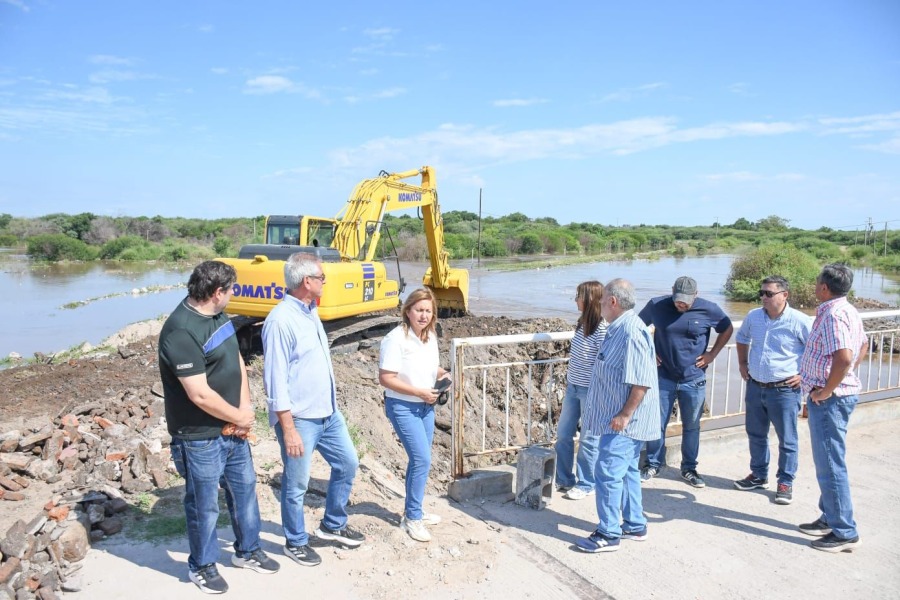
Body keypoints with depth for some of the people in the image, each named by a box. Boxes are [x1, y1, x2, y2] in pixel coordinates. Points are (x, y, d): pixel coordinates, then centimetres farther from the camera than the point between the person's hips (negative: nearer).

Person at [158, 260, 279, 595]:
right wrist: (239, 417, -13)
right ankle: (202, 566, 32)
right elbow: (200, 394, -28)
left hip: (232, 430, 9)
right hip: (200, 438, -9)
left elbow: (237, 362, 8)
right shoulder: (181, 332, -27)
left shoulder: (219, 317, 3)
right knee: (204, 504, 10)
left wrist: (245, 410, -5)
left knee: (244, 487, 21)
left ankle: (247, 551, 41)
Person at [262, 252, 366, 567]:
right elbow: (276, 380, -21)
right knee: (296, 485, 7)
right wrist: (289, 429, -21)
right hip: (299, 420, -9)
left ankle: (333, 525, 37)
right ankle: (296, 542, 29)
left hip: (329, 413, 9)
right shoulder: (281, 320, -20)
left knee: (348, 463, 18)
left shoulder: (310, 312, 9)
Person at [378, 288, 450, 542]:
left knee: (419, 460, 15)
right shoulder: (396, 339, -20)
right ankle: (412, 518, 7)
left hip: (426, 406, 8)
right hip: (403, 407, -8)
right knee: (422, 459, -10)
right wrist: (419, 392, -22)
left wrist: (442, 373, -3)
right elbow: (386, 378, -21)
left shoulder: (430, 336, 3)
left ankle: (413, 512, 32)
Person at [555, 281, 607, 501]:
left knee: (588, 439, 6)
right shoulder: (582, 323, 6)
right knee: (563, 434, 15)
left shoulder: (602, 329, -19)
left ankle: (585, 485, 22)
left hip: (590, 390, -8)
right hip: (573, 386, 8)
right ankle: (564, 479, 30)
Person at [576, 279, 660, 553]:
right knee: (627, 471, 18)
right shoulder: (618, 329, 10)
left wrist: (625, 415, -22)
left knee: (608, 472, -6)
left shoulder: (632, 332, -21)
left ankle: (608, 535, 5)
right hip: (619, 419, 10)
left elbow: (642, 381, -25)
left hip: (624, 422, -10)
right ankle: (635, 525, 30)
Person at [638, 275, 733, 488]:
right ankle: (653, 464, 22)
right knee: (657, 423, 5)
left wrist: (712, 354, 2)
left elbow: (727, 329, 9)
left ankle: (689, 468, 26)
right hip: (663, 377, 0)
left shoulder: (709, 309, -8)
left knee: (691, 426, 11)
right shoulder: (656, 305, -7)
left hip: (694, 380, 0)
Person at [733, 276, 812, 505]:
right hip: (755, 386, 5)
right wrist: (742, 363, 15)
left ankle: (785, 483, 21)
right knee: (755, 434, 17)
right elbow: (741, 338, 22)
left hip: (784, 390, -5)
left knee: (787, 440, 6)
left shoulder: (800, 321, -14)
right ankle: (759, 475, 34)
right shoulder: (753, 316, 2)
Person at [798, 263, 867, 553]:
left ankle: (844, 533, 7)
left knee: (830, 465, -2)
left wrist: (826, 390, -21)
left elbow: (844, 357, -33)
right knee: (828, 462, 19)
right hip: (840, 393, 11)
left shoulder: (833, 315, -21)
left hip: (829, 398, -11)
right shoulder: (847, 311, 12)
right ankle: (830, 518, 31)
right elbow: (863, 345, 26)